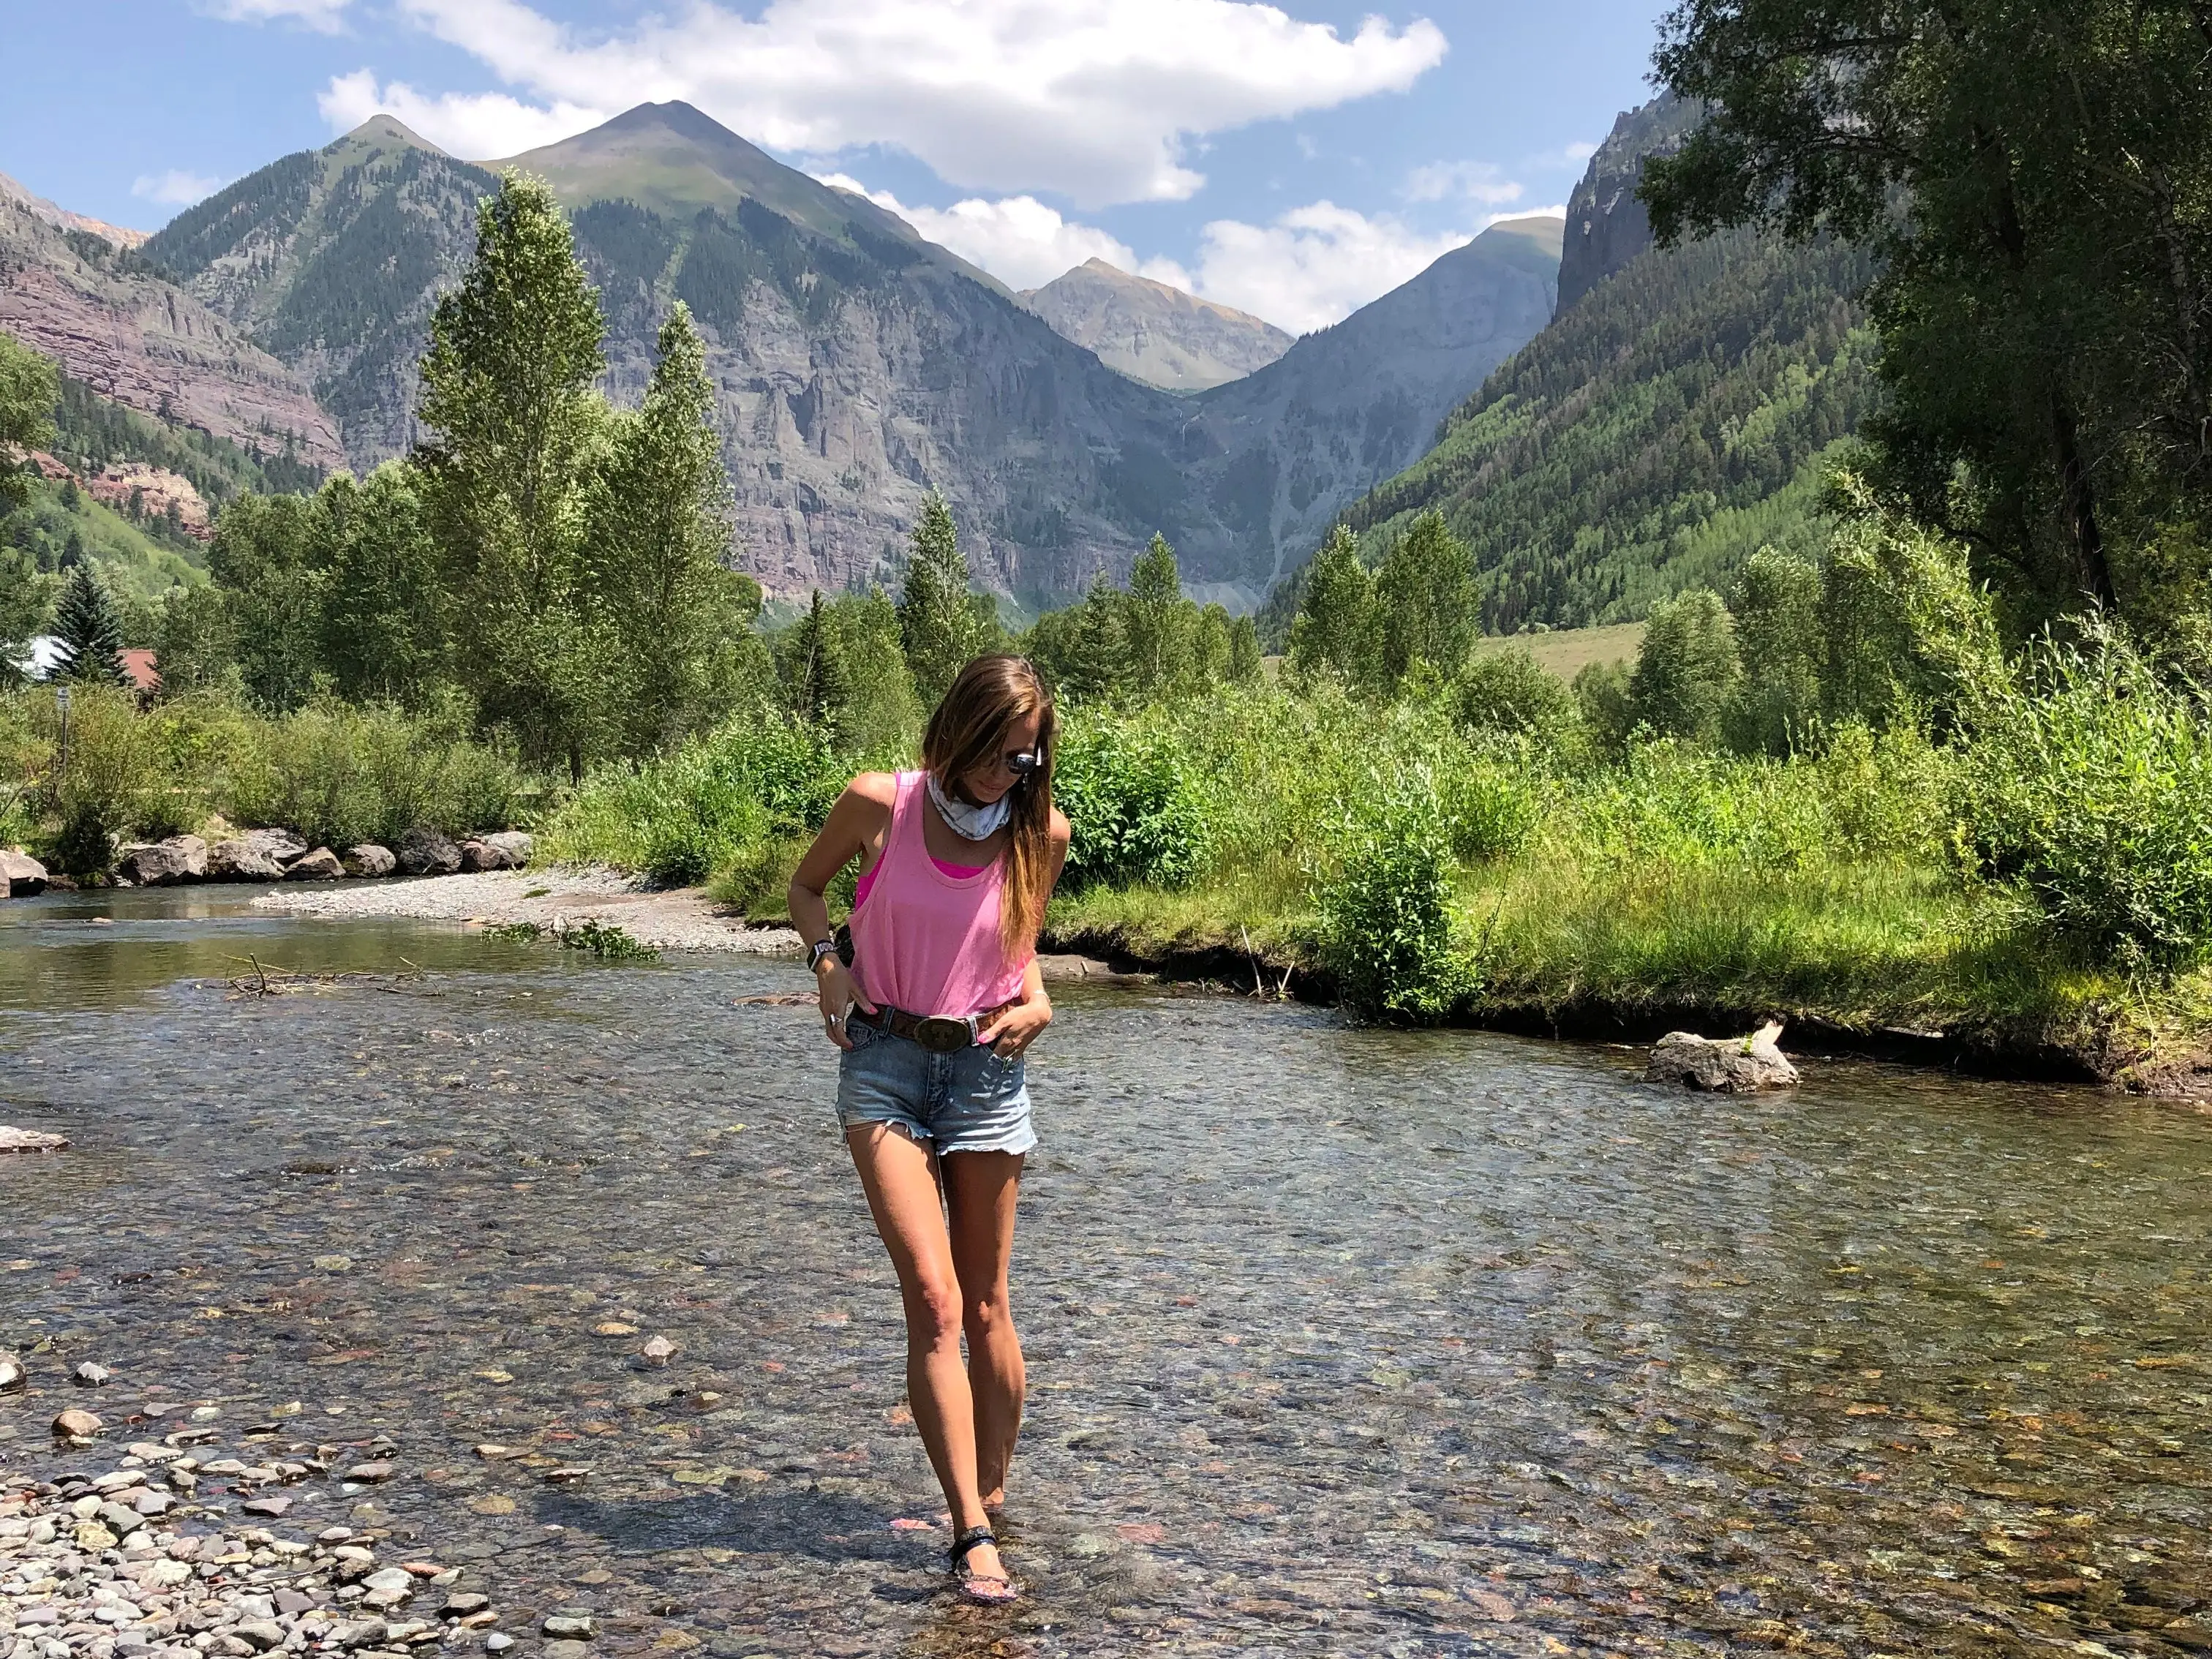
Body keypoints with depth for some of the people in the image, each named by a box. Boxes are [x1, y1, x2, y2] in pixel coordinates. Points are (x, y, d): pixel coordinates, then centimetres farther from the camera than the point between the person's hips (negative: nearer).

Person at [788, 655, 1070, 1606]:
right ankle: (975, 1537, -11)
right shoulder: (879, 806, -8)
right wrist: (827, 960, -7)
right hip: (885, 1063, -2)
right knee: (933, 1299, -12)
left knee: (984, 1307, 9)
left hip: (985, 1068, 2)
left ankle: (990, 1495, 28)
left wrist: (1036, 1003, -5)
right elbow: (806, 886, 10)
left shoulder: (1041, 836, -2)